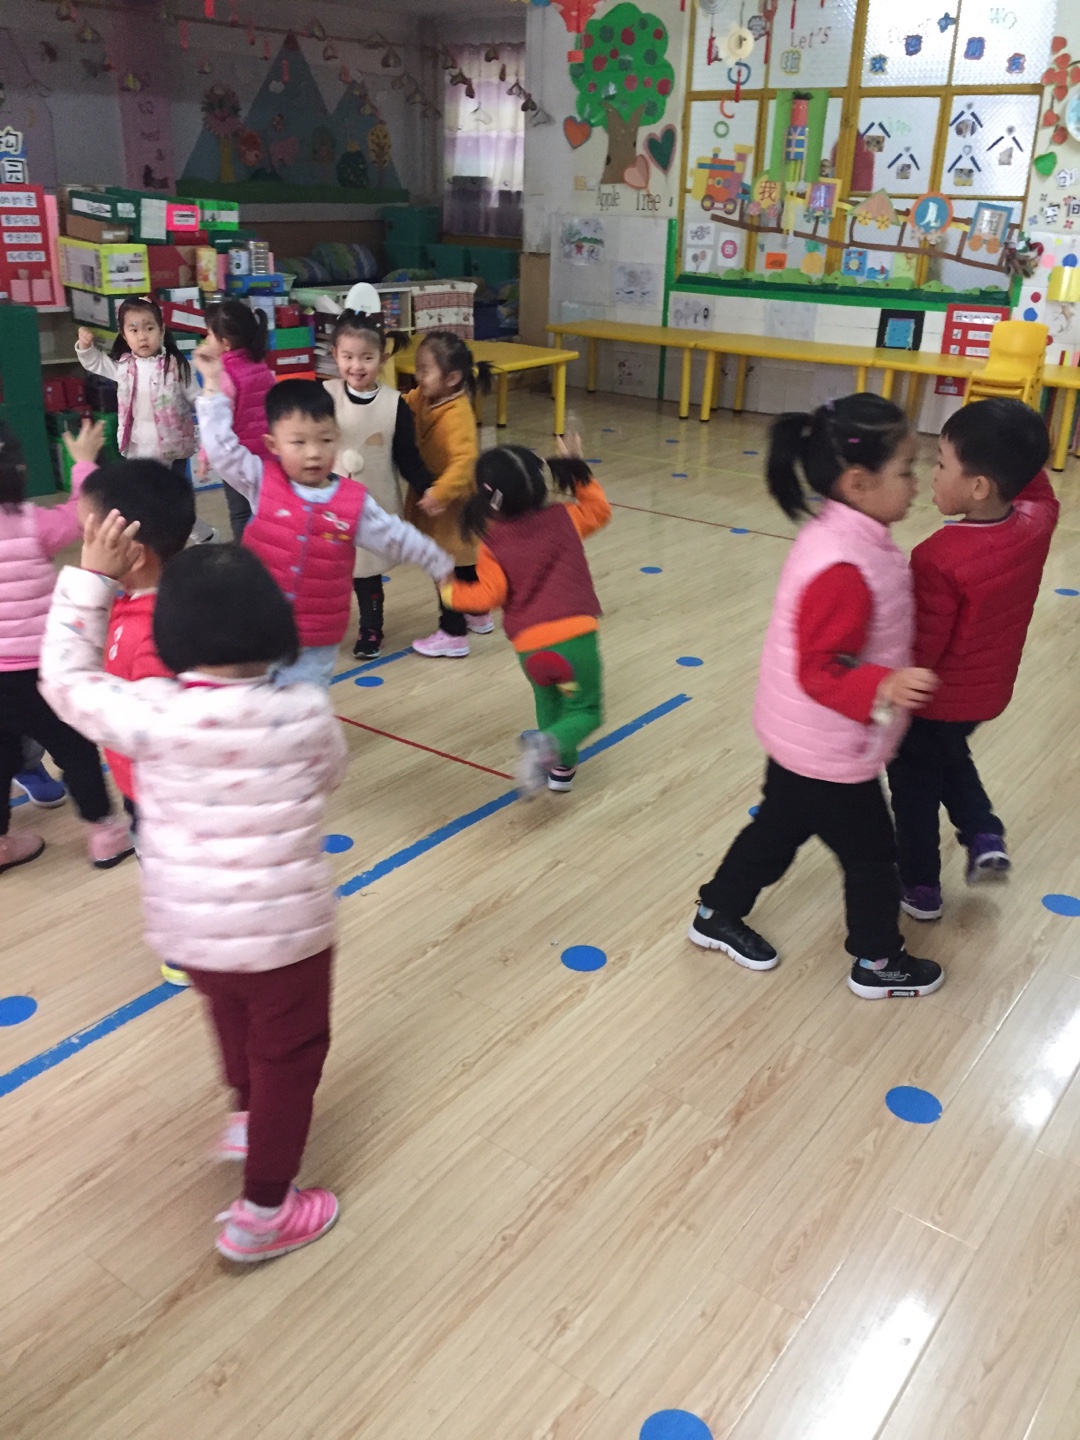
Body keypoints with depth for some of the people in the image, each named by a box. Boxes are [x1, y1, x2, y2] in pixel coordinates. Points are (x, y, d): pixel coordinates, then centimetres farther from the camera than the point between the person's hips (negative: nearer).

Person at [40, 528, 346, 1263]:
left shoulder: (149, 715, -17)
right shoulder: (305, 713, -18)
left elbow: (65, 677, 1)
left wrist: (91, 579, 3)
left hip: (185, 929, 3)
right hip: (285, 928, -3)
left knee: (235, 1021, 33)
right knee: (287, 1055, 18)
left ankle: (250, 1119, 58)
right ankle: (262, 1215, 31)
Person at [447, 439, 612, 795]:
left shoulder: (493, 545, -2)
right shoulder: (562, 520, 5)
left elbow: (489, 595, -7)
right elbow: (599, 510, 22)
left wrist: (451, 593, 10)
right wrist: (578, 472, 29)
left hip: (530, 644, 1)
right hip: (576, 635, -1)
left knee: (549, 702, 29)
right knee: (585, 709, 11)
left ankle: (561, 767, 34)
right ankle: (548, 745, -17)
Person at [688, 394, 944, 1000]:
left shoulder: (846, 538, -1)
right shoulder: (843, 569, -33)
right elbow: (820, 673, -29)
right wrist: (885, 688, -43)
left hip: (802, 742, 9)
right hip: (832, 752, -9)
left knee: (779, 828, 25)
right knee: (871, 855, 12)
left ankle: (718, 915, 43)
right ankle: (878, 963, 35)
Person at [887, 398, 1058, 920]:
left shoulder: (939, 559, -34)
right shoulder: (1035, 525, -14)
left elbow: (918, 648, -26)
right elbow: (1039, 491, 12)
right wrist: (1018, 454, -2)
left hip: (933, 699, -6)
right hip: (989, 692, 6)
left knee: (915, 785, 17)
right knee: (948, 755, 35)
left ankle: (920, 885, 33)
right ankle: (984, 835, 26)